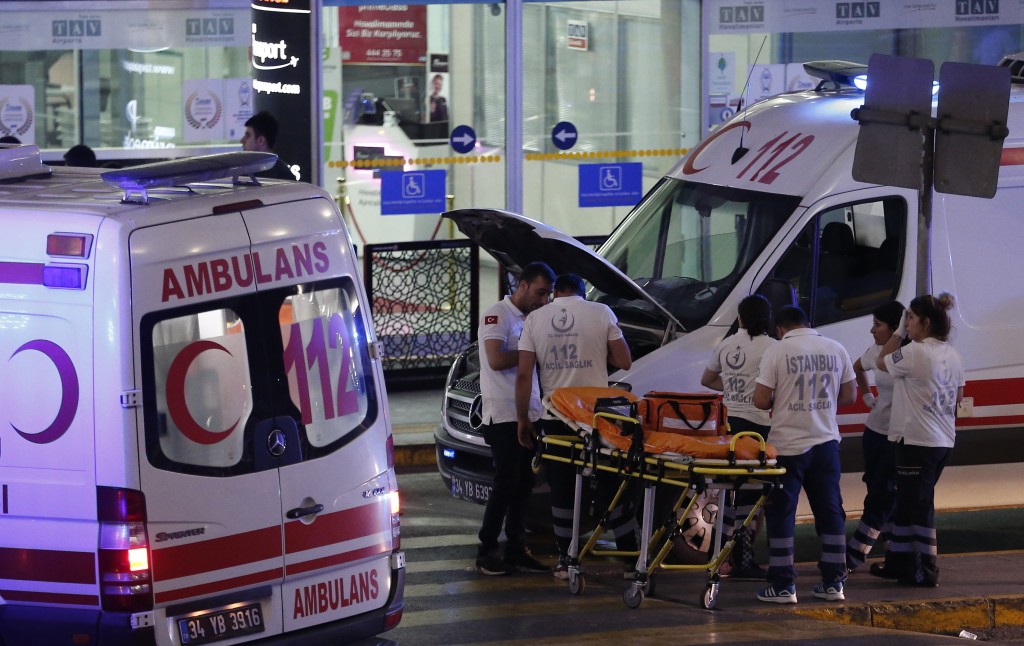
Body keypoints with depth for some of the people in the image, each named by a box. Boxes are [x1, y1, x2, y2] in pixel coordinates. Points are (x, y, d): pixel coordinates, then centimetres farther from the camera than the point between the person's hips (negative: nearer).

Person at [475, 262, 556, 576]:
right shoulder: (497, 316, -8)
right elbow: (497, 360, -19)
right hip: (503, 416, -8)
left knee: (524, 485, 9)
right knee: (506, 485, -8)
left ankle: (515, 548, 14)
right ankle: (486, 552, -2)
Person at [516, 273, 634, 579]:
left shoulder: (535, 319, 2)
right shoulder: (601, 313, -2)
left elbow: (524, 374, -1)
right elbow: (624, 361, -3)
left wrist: (523, 419, 5)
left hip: (555, 418, 1)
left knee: (562, 491, 8)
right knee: (613, 487, 7)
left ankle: (566, 561, 8)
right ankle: (630, 556, 8)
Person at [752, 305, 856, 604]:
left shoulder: (777, 352, -9)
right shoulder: (836, 350, 3)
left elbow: (760, 400, -11)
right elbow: (850, 395, 10)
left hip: (788, 444, -4)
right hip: (826, 442, 4)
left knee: (781, 513, 3)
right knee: (830, 511, 11)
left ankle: (782, 585, 2)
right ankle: (833, 582, 14)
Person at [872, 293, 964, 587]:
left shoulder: (916, 353, -18)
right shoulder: (952, 354, 9)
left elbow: (882, 362, -2)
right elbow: (959, 396, 16)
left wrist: (900, 332, 4)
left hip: (917, 441, -9)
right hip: (944, 440, 9)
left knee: (919, 506, -4)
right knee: (906, 502, 18)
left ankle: (927, 571, -2)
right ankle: (900, 562, 25)